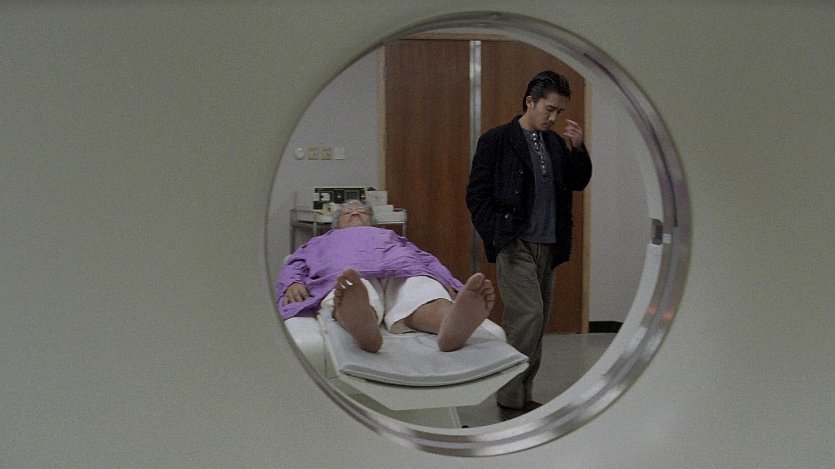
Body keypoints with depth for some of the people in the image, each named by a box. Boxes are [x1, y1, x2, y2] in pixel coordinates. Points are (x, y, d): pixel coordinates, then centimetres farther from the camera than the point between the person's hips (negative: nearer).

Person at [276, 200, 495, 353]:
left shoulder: (393, 237, 44)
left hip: (404, 269, 1)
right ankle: (361, 324, -77)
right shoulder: (321, 242, 44)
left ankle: (454, 323, -72)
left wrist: (448, 286, 1)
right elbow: (294, 266, 25)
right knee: (355, 292, -42)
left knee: (423, 292, -39)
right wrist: (292, 283, -3)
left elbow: (428, 261, 26)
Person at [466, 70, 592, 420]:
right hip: (515, 245, -7)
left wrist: (578, 148, -2)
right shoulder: (496, 140, -6)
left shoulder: (556, 142, 12)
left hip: (548, 246, 7)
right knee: (528, 315, -15)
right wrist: (495, 238, -13)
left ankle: (522, 396, 19)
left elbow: (579, 183, 14)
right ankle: (510, 400, -5)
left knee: (536, 322, 9)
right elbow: (477, 195, -7)